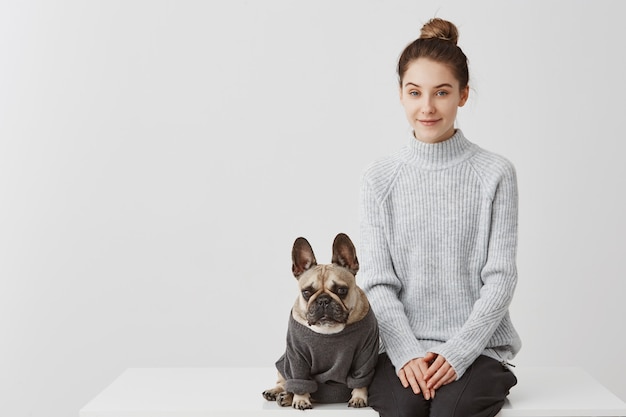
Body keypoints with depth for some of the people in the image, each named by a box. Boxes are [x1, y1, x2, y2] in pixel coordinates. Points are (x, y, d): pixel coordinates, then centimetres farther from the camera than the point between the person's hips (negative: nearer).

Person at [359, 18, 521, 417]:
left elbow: (500, 278, -2)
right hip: (401, 344, 1)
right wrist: (407, 353, -12)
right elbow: (378, 282, 1)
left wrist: (457, 353, -13)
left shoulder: (495, 174, 0)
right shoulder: (380, 180, 4)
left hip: (477, 345, 0)